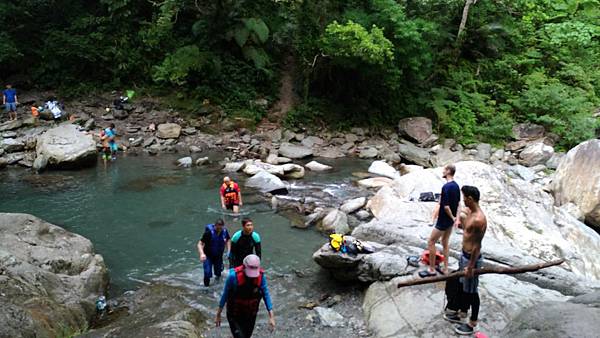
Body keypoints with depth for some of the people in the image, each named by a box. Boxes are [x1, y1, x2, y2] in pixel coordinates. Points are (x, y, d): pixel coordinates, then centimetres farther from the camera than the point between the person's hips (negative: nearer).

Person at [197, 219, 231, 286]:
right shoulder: (209, 232, -26)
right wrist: (202, 254, -39)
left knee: (218, 273, 15)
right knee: (207, 274, -12)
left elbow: (228, 240, 8)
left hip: (219, 256, 4)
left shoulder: (224, 231, -13)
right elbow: (200, 244, -24)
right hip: (208, 256, -4)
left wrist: (228, 251, -3)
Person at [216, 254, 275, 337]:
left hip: (251, 316, 3)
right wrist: (218, 315, -6)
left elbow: (266, 295, -10)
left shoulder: (261, 276, -19)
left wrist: (271, 316, -14)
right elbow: (225, 295, -13)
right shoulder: (234, 276, -26)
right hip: (234, 316, -3)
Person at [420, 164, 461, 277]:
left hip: (443, 221, -9)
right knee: (445, 243, 18)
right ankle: (445, 269, 24)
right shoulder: (456, 186, 5)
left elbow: (446, 206, -25)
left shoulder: (446, 187, -25)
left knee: (431, 242, 2)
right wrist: (456, 217, 8)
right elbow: (457, 203, 12)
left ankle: (431, 269, 8)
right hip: (450, 220, 9)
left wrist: (452, 217, -11)